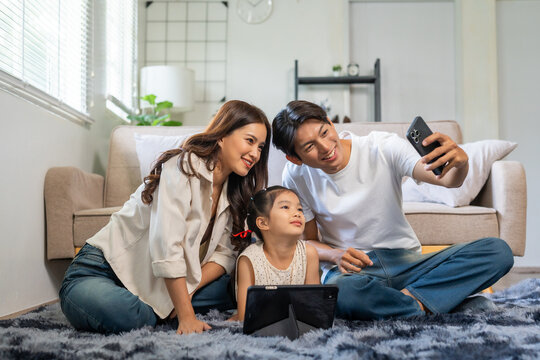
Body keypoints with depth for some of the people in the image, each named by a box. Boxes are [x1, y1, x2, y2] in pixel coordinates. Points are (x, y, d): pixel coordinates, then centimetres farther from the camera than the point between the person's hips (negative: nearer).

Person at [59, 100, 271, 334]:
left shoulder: (234, 191, 6)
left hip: (160, 287, 7)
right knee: (121, 313, -38)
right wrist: (186, 317, -28)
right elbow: (166, 247, -27)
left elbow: (225, 253, 2)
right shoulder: (183, 168, -19)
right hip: (109, 269, -7)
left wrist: (187, 291, -16)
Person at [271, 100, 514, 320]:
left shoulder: (383, 147, -8)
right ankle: (422, 305, -18)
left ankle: (409, 298, -23)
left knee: (498, 251, -18)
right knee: (344, 294, -41)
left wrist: (460, 161, -41)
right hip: (347, 270, -1)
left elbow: (448, 180, -17)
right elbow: (306, 241, 5)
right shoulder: (296, 176, -4)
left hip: (406, 262, 2)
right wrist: (336, 255, -17)